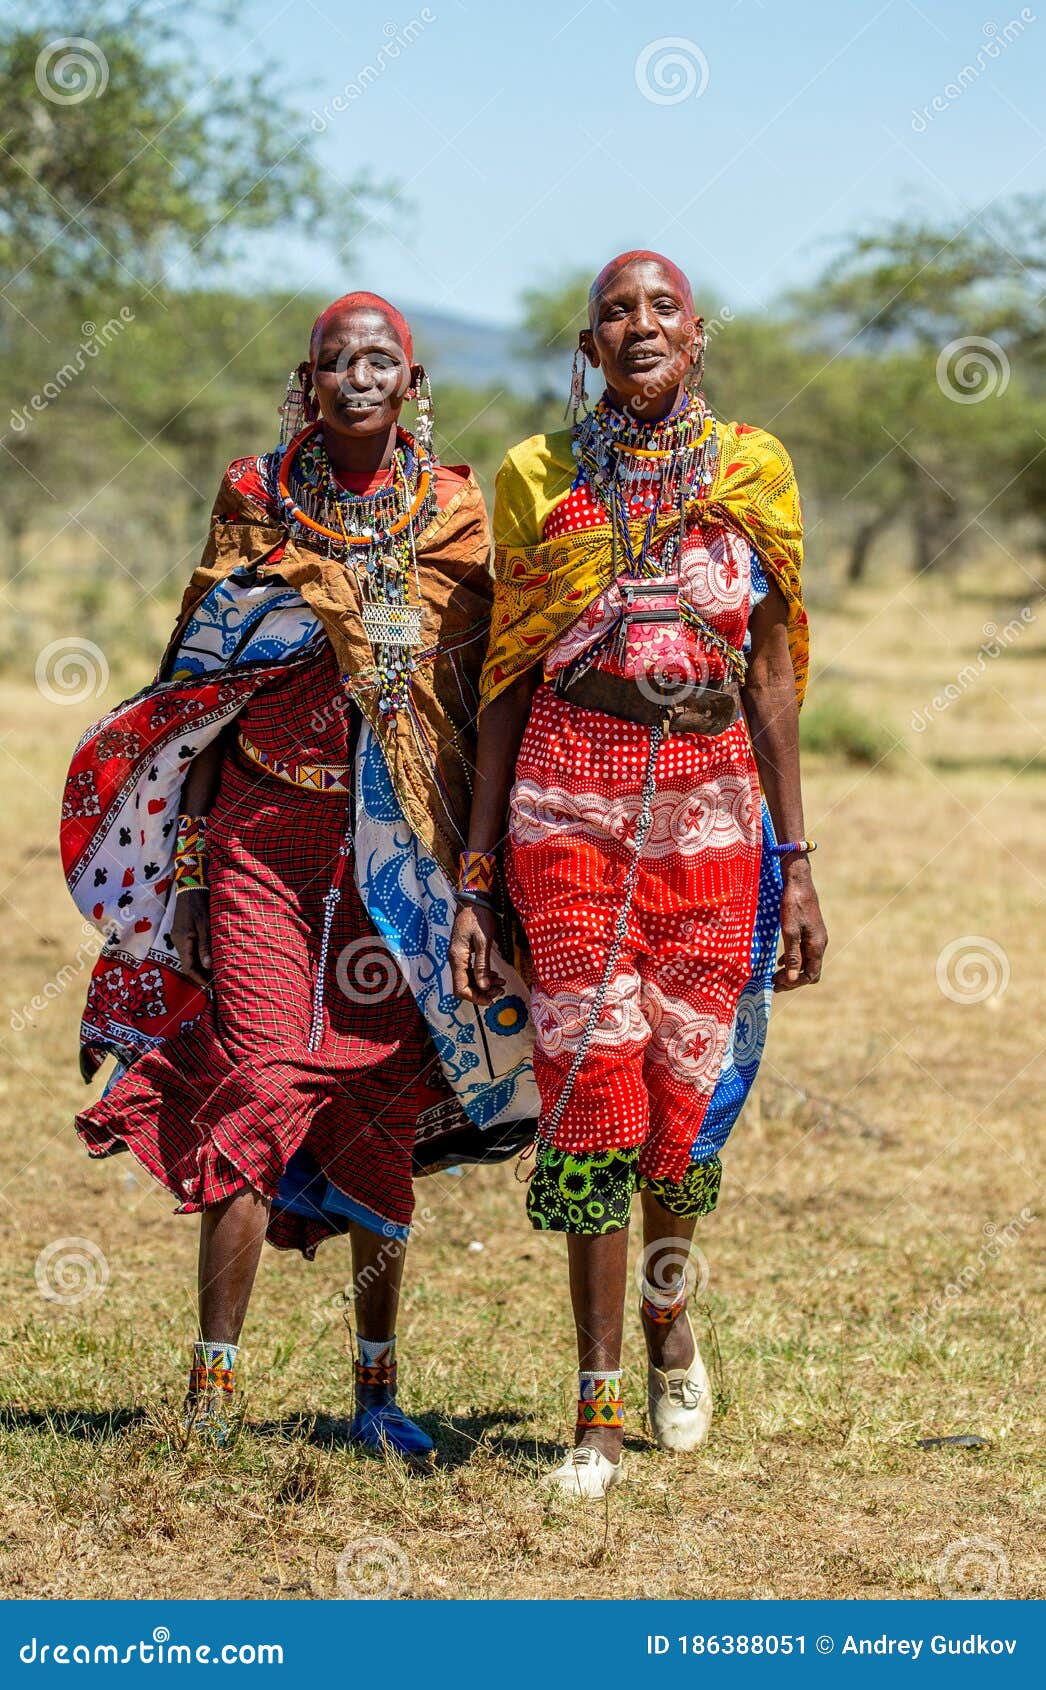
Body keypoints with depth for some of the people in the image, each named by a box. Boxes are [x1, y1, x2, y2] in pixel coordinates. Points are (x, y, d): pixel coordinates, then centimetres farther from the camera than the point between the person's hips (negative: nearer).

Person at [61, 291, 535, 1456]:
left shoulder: (452, 512, 6)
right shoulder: (254, 499, 4)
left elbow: (484, 693, 9)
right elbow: (205, 686, 6)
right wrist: (190, 867, 2)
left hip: (402, 838, 1)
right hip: (268, 823, -1)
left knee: (382, 1102, 4)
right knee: (258, 1085, -11)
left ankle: (377, 1388, 16)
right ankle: (211, 1392, -9)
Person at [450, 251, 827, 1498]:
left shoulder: (751, 469, 8)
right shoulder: (539, 476, 6)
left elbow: (773, 671, 9)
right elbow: (506, 681, 7)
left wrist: (796, 860, 5)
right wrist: (476, 877, 3)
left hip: (710, 800, 1)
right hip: (571, 797, -1)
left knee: (691, 1076, 3)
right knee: (589, 1076, -7)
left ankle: (667, 1320, 32)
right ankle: (599, 1408, -1)